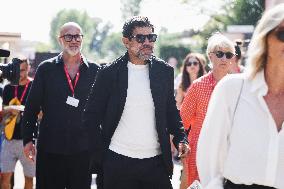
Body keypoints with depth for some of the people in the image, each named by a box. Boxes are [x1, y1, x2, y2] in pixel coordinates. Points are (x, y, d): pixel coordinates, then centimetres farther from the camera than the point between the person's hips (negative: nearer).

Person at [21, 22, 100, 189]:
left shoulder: (94, 70, 6)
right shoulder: (46, 69, 5)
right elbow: (32, 106, 6)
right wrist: (28, 139, 1)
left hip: (83, 150, 1)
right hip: (49, 149, 0)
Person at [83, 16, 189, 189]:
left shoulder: (165, 71, 7)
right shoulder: (109, 73, -1)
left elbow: (171, 111, 14)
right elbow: (92, 115, 4)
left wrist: (181, 138, 0)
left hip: (156, 161, 2)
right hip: (118, 160, -2)